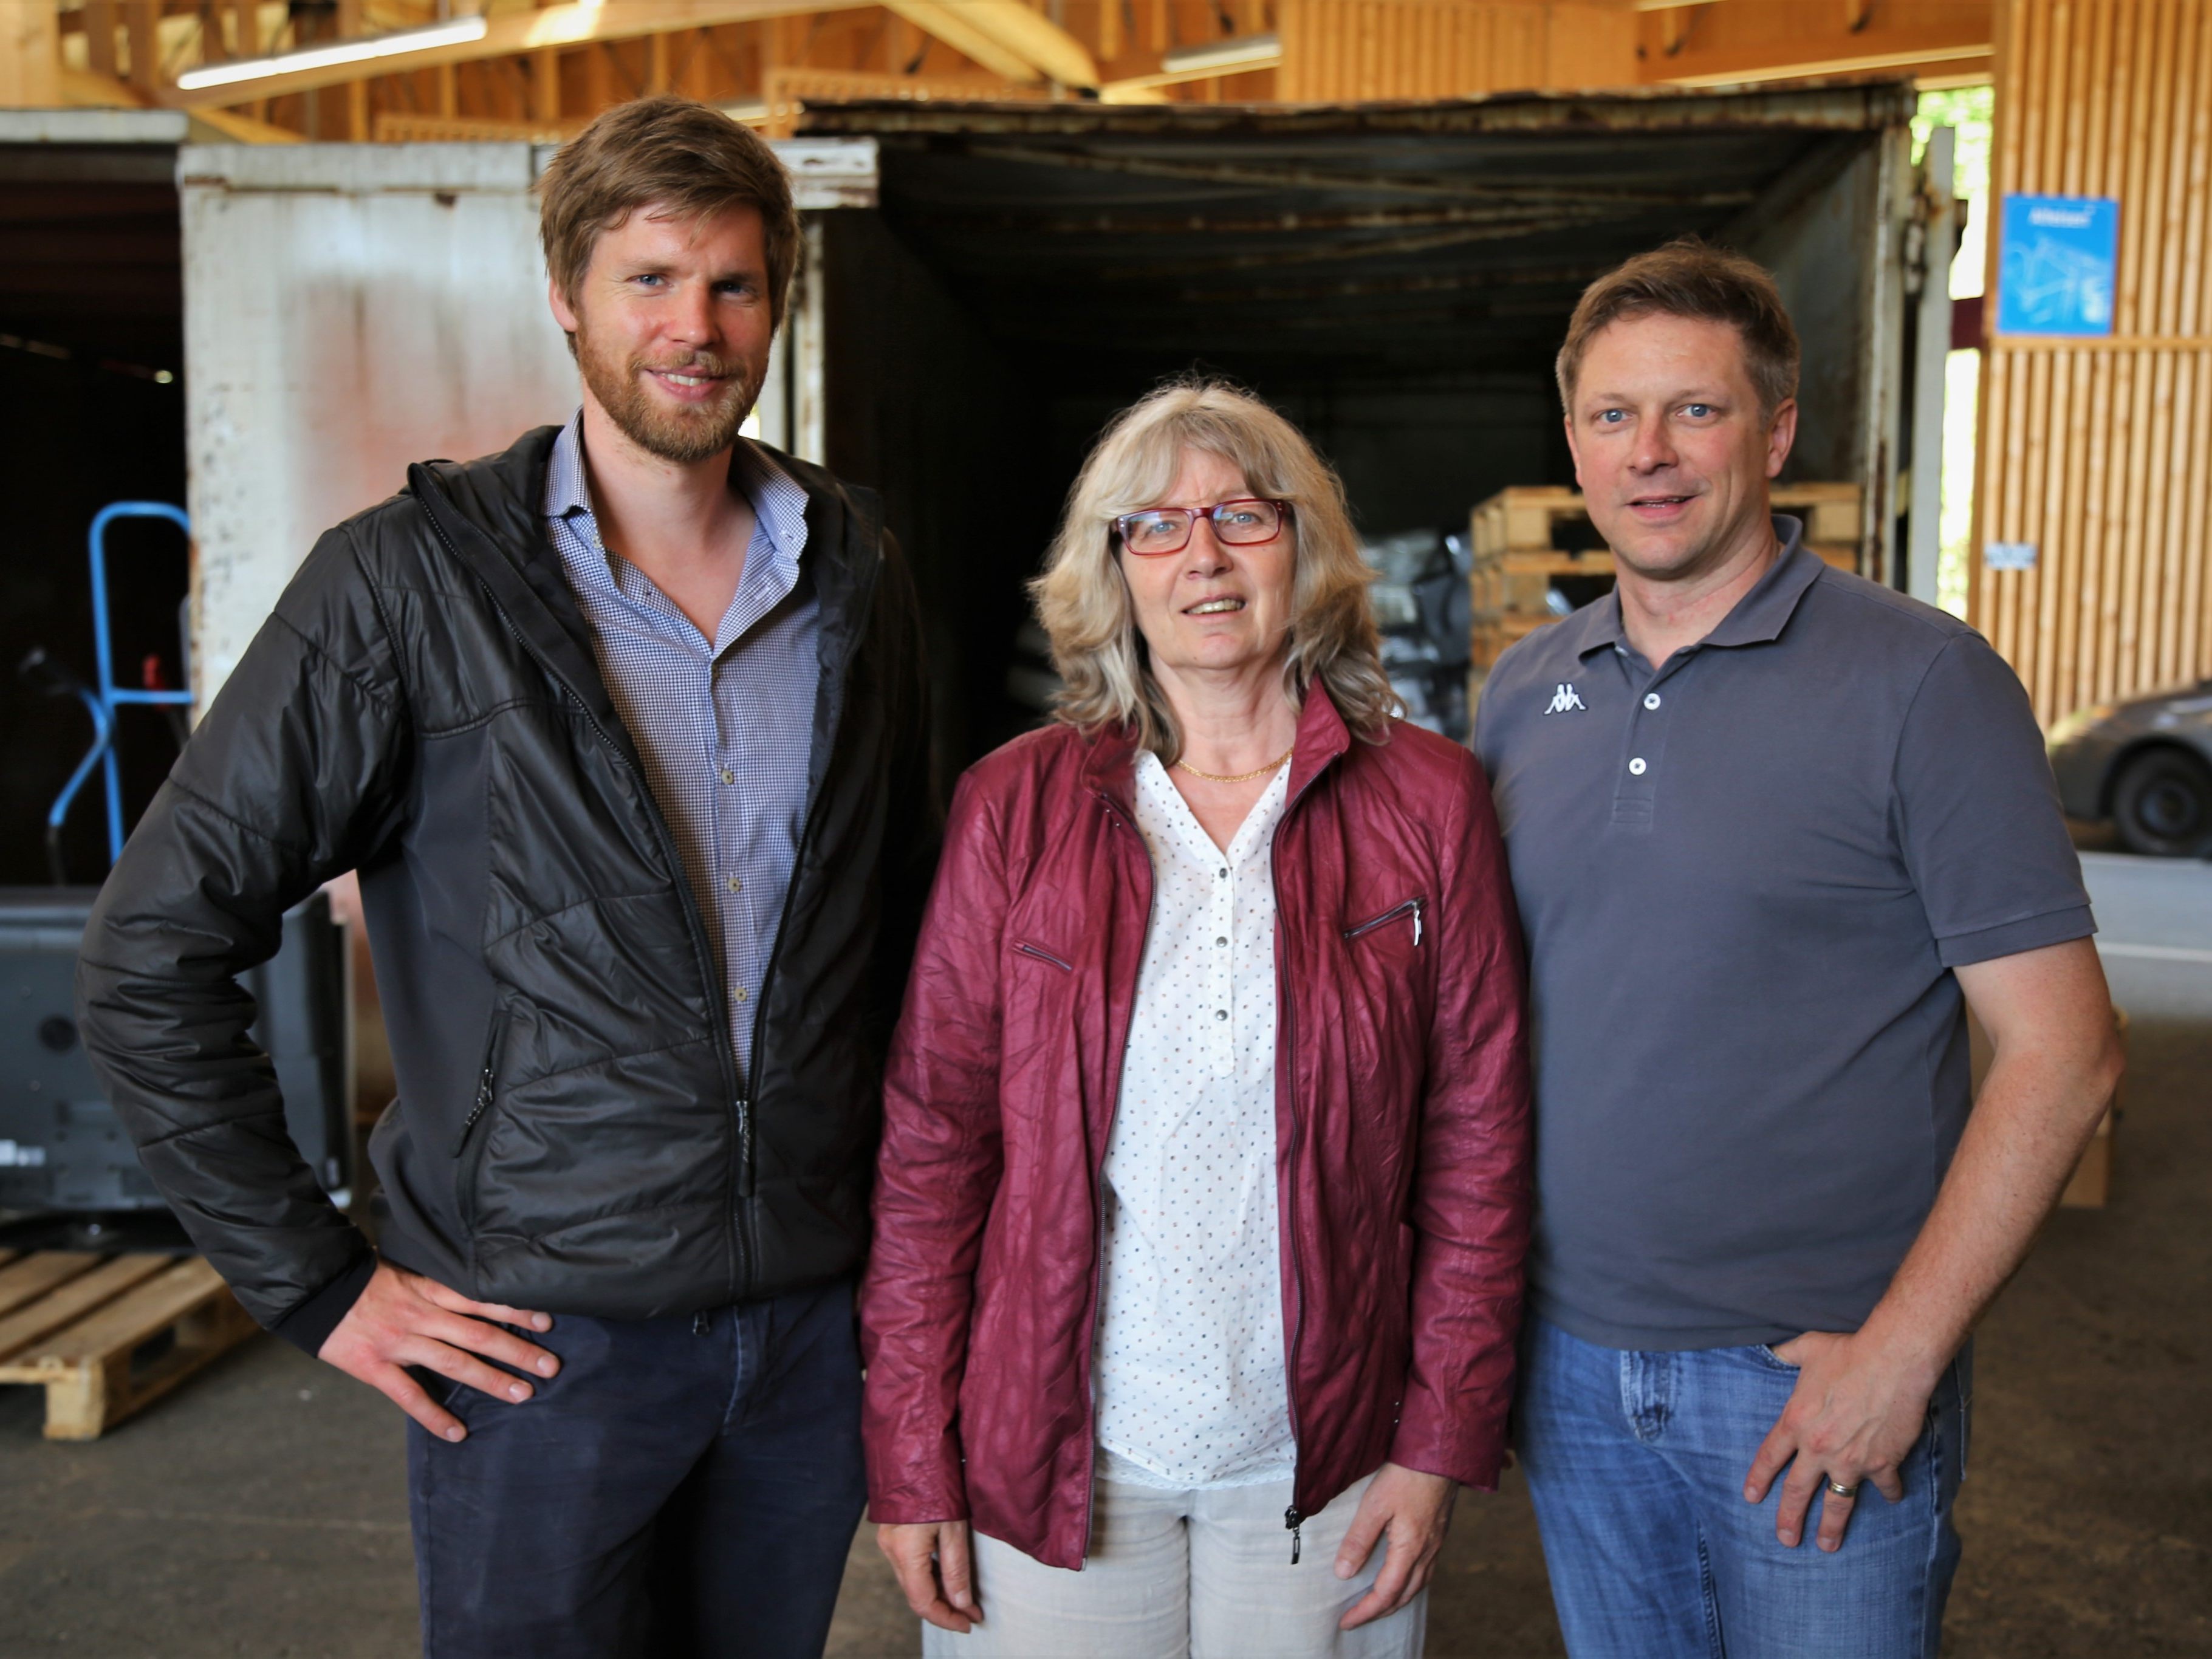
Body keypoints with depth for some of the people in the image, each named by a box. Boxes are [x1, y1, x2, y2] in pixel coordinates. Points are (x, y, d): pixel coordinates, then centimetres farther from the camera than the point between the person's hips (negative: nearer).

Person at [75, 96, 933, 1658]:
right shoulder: (413, 579, -10)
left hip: (818, 1320, 4)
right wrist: (316, 1282, -8)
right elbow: (154, 953, -9)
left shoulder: (858, 574, 3)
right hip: (546, 1334, -3)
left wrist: (899, 1203, 10)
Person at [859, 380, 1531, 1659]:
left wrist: (1443, 1443, -2)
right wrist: (910, 1459, -3)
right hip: (1051, 1455, 0)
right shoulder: (1014, 806, -3)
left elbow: (1479, 1140, 0)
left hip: (1322, 1462, 1)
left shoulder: (1428, 803, -3)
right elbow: (932, 1143, -2)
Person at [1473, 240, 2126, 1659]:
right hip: (1569, 1356, 5)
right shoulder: (1525, 690, 4)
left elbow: (2062, 1052, -12)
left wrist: (1900, 1353, -16)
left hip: (1814, 1376, -4)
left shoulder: (1921, 680, -11)